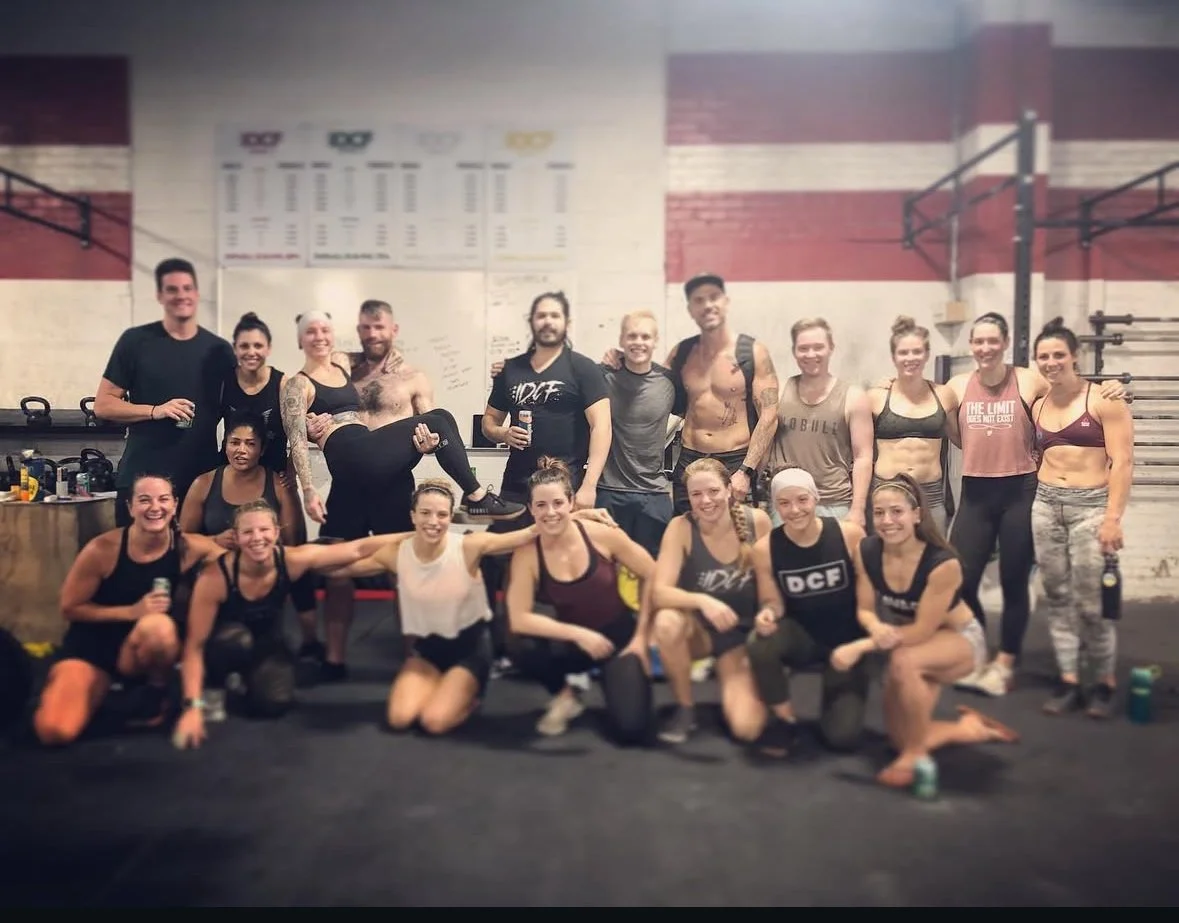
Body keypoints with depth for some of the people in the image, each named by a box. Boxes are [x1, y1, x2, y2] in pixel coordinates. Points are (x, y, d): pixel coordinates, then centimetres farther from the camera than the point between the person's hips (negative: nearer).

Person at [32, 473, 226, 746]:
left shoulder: (189, 547, -14)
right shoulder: (103, 549, -18)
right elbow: (70, 608, -9)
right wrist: (133, 611, -19)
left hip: (148, 652, 0)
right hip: (92, 645, 0)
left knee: (158, 627, -37)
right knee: (54, 732, -21)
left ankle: (156, 694, -5)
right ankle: (99, 688, 14)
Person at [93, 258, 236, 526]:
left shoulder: (219, 350, 7)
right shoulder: (135, 341, 1)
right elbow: (102, 405, 2)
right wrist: (155, 411, -13)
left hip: (203, 479, 1)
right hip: (141, 477, -1)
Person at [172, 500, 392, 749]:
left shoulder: (292, 560, -26)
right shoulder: (215, 577, -33)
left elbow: (357, 550, -23)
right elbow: (195, 645, -30)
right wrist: (192, 706, -37)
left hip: (267, 642, 3)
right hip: (227, 642, -3)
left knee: (274, 703, -20)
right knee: (236, 640, -38)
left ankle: (243, 678, 16)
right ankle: (211, 689, -4)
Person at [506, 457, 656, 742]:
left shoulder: (602, 535, -18)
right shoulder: (526, 553, -16)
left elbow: (653, 577, -7)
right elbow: (519, 619, -20)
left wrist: (641, 637, -8)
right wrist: (578, 634, -25)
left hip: (620, 636, -1)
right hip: (572, 640, 1)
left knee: (631, 729, -19)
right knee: (524, 650, -32)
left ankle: (611, 677, 16)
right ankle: (565, 696, 1)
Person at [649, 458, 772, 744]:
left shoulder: (757, 521, -12)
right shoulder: (681, 528, -17)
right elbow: (659, 593, -25)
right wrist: (702, 601, -41)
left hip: (743, 634, 1)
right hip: (699, 630, -1)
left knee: (747, 728, -19)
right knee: (667, 622, -37)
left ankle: (723, 673, 17)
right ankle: (684, 709, -11)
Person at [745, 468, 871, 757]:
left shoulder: (849, 534, -15)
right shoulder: (765, 548, -12)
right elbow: (773, 602, -3)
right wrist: (767, 614, -27)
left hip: (847, 641, -1)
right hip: (801, 637, 1)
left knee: (843, 735, -13)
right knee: (759, 644, -35)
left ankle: (834, 696, 25)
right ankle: (784, 717, -6)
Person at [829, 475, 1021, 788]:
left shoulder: (942, 563, -34)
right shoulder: (866, 551, -20)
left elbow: (922, 630, -30)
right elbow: (865, 609, -11)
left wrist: (860, 647, -35)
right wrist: (877, 629, -35)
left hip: (959, 640, -6)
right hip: (910, 643, 6)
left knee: (904, 662, -39)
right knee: (899, 737, 4)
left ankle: (916, 755, -18)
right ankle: (971, 728, 31)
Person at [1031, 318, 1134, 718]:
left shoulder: (1104, 399, -6)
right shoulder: (1038, 406, 11)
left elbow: (1122, 462, -10)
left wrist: (1113, 518, -16)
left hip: (1090, 505, -5)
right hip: (1045, 505, 6)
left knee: (1091, 601, -6)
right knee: (1057, 596, 7)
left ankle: (1105, 682, 12)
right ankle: (1068, 679, 15)